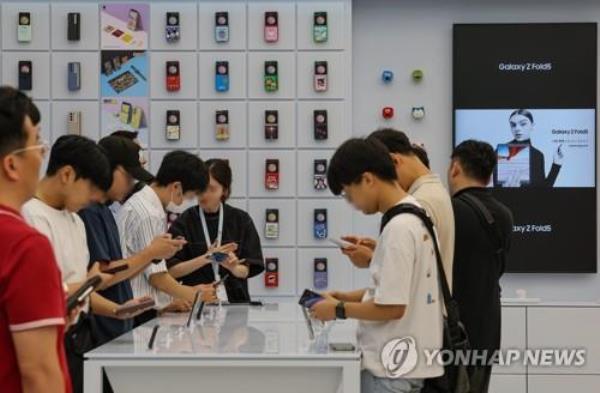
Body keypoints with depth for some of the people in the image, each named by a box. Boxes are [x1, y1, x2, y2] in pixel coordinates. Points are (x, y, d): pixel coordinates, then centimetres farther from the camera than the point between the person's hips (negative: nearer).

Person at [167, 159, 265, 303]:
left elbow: (246, 270, 6)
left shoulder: (241, 220, 5)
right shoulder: (184, 222, 1)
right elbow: (172, 270, -3)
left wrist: (234, 267, -16)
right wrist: (206, 258, -13)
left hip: (234, 300, 1)